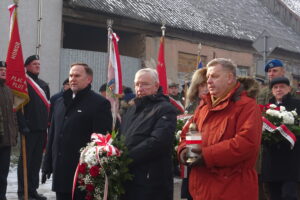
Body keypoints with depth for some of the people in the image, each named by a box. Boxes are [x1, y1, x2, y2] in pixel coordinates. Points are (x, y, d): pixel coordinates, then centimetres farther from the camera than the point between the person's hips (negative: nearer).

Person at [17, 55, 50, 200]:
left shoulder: (44, 85, 18)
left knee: (37, 160, 11)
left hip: (42, 128, 7)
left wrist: (49, 123, 13)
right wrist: (23, 125, -17)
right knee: (25, 160, -1)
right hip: (29, 128, -7)